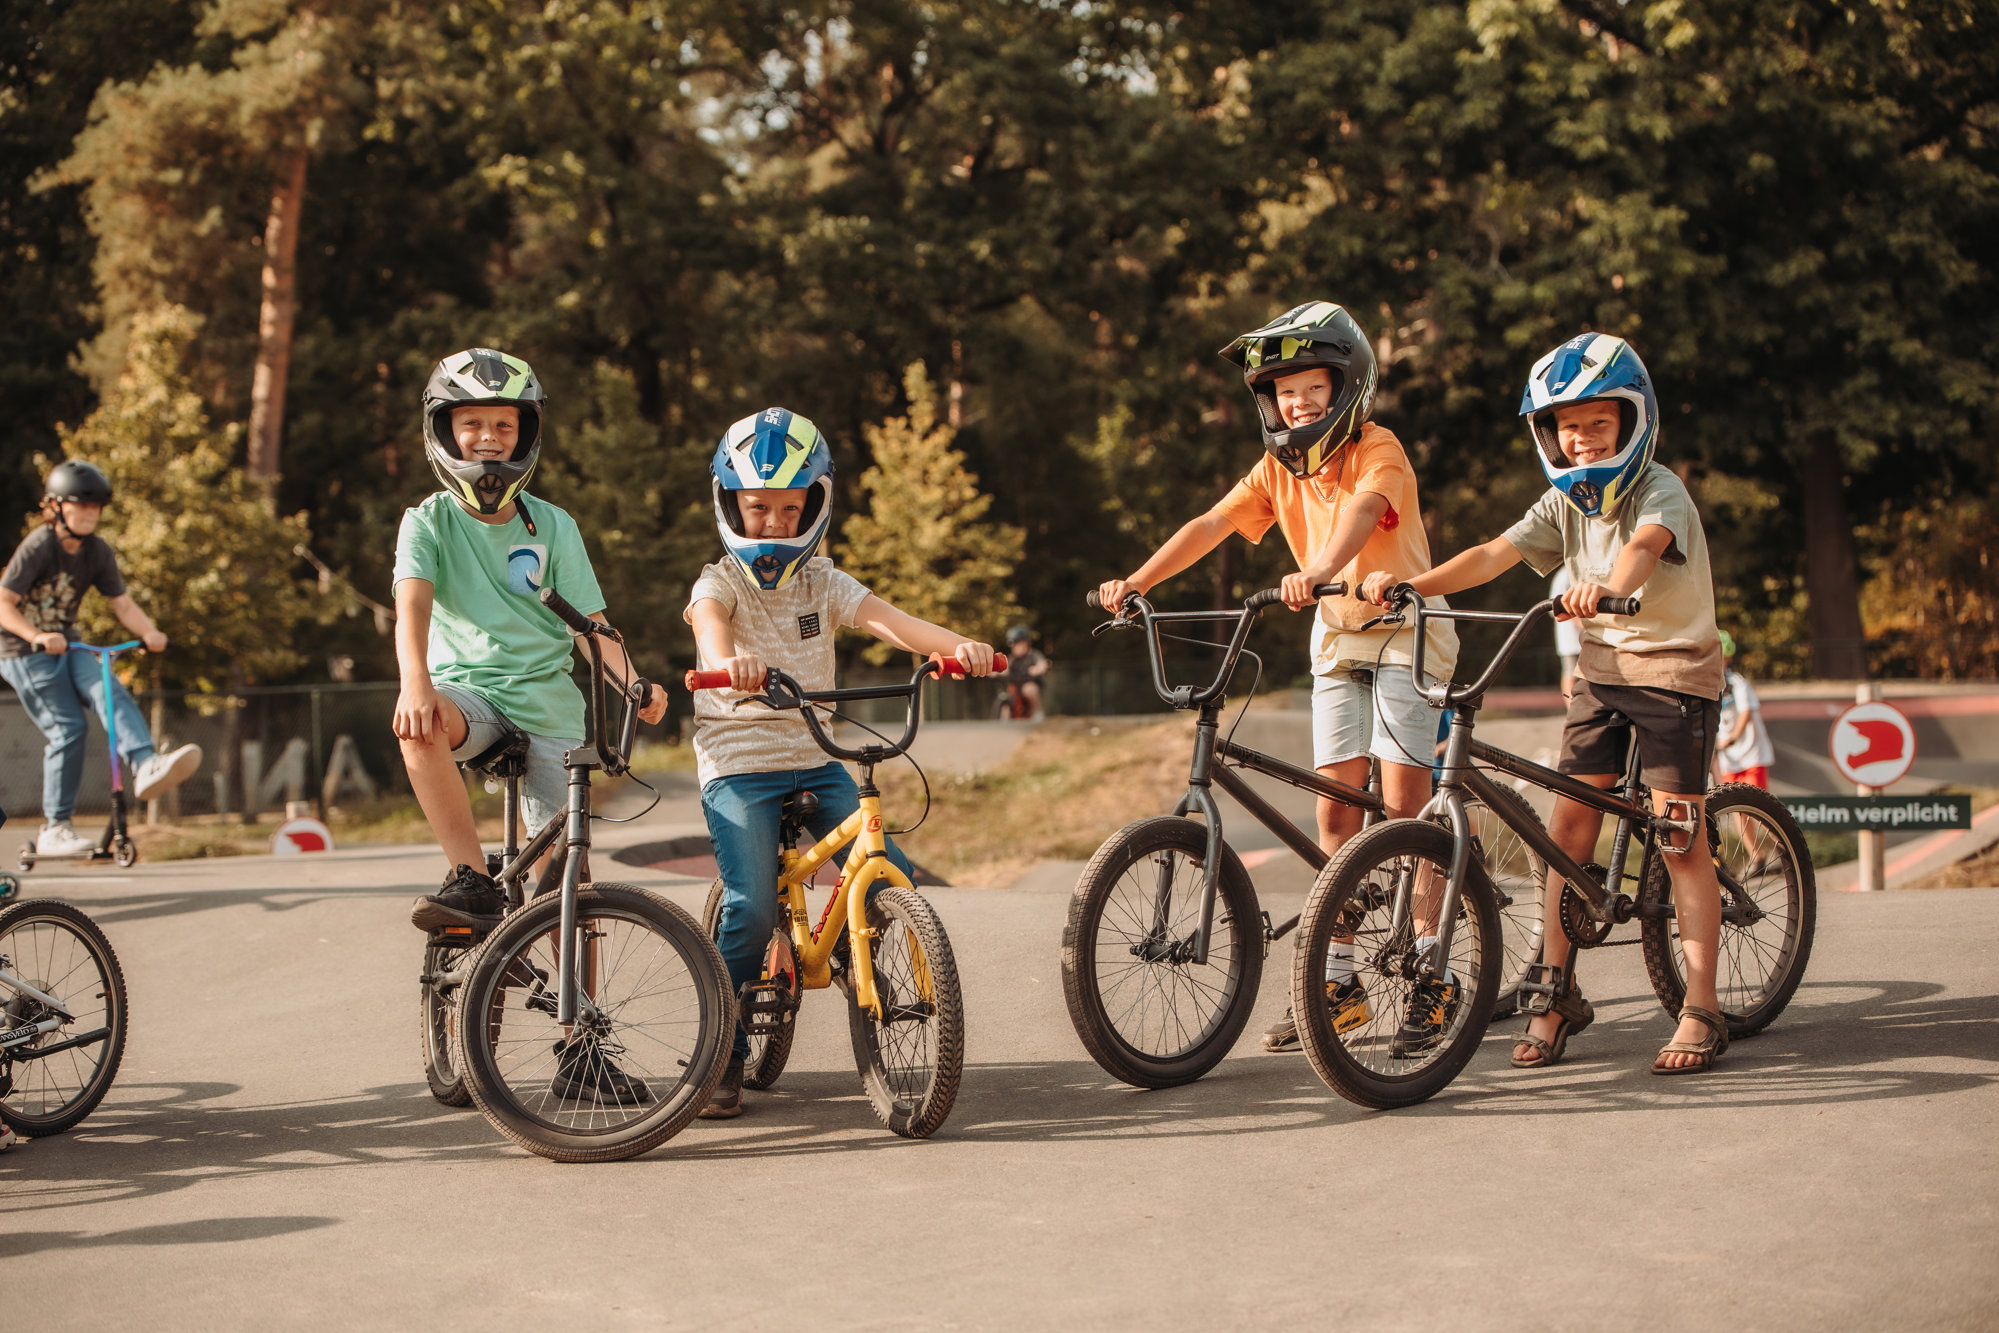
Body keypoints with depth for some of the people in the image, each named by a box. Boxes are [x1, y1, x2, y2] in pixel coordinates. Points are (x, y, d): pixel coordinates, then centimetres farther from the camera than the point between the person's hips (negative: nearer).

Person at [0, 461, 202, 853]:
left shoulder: (98, 552, 1)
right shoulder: (38, 547, -18)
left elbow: (122, 603, 0)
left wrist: (149, 632, -20)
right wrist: (37, 636, -34)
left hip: (65, 645, 6)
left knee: (111, 692, -23)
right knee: (67, 728, -14)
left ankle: (146, 766, -41)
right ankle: (54, 828, -5)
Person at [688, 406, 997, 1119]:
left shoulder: (823, 583, 6)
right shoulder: (720, 584, -4)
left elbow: (891, 621, -12)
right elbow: (710, 625, -29)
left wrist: (959, 644, -33)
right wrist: (728, 660, -55)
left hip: (816, 761, 4)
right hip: (738, 768, -4)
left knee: (893, 884, -12)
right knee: (752, 907, -20)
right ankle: (724, 1054, -3)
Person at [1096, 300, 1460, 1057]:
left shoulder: (1377, 450, -16)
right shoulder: (1279, 469, 2)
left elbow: (1360, 515, -36)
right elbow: (1212, 525, -8)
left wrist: (1317, 572, -56)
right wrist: (1138, 581, -21)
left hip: (1405, 630, -6)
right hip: (1336, 636, 6)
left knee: (1402, 799, -13)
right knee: (1336, 805, 3)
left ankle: (1433, 977, -8)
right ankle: (1339, 980, 9)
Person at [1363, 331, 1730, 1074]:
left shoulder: (1659, 492, -17)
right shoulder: (1563, 504, 0)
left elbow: (1644, 546, -40)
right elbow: (1493, 555, -12)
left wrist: (1609, 588, -63)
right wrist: (1409, 585, -28)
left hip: (1676, 667, -6)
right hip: (1602, 666, 6)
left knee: (1678, 836, -9)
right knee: (1569, 824, 0)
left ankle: (1701, 1011, -3)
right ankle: (1557, 992, 9)